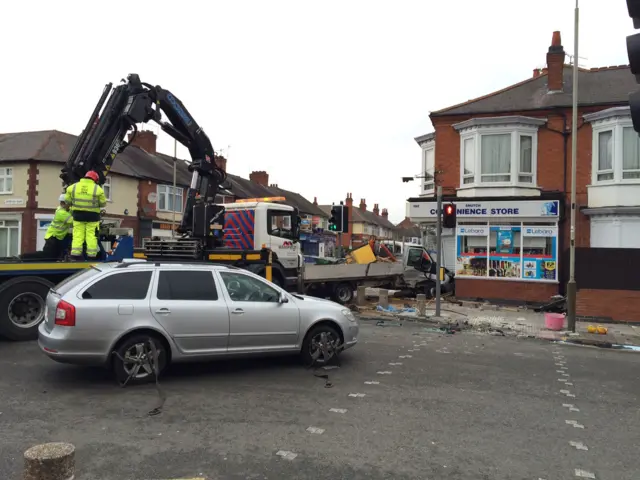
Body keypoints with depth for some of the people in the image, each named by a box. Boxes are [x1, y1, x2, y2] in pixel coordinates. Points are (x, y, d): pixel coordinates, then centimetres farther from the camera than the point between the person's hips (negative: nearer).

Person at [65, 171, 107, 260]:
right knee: (91, 235, 1)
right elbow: (103, 204, -2)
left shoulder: (73, 187, 3)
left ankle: (75, 254, 3)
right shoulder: (98, 189, -7)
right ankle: (91, 255, 2)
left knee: (78, 234, 6)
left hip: (78, 214, 3)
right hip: (92, 215, -3)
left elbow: (67, 201, 7)